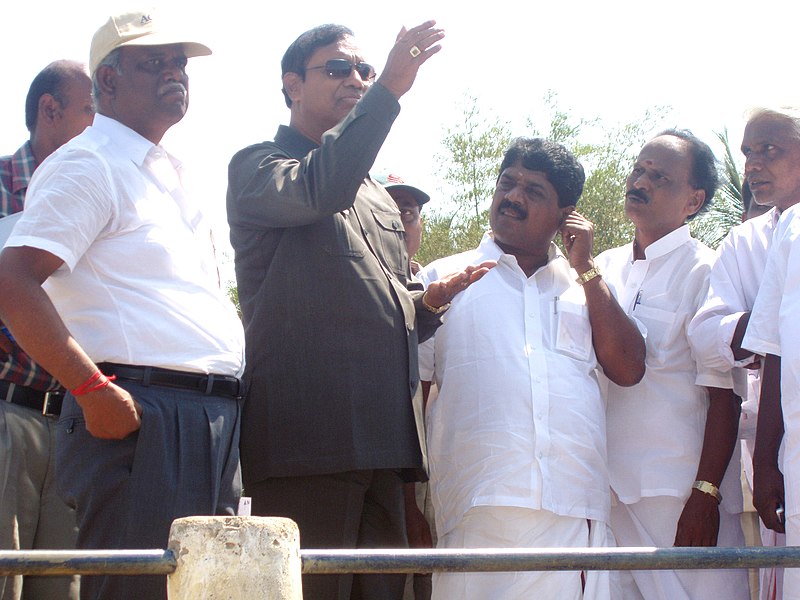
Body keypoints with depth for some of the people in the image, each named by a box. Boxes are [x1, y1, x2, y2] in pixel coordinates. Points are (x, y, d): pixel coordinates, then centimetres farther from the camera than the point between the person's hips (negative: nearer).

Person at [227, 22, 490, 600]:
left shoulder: (378, 196, 28)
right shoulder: (258, 166, 6)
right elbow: (319, 190, -18)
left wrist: (431, 301, 10)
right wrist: (389, 90, -20)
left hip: (384, 440, 7)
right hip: (307, 439, -7)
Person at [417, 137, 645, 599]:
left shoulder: (584, 283, 20)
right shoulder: (445, 277, 14)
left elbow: (628, 369, 7)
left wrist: (586, 268, 8)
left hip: (576, 511, 2)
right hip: (477, 509, -2)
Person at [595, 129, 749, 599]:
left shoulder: (707, 271, -3)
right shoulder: (605, 268, 14)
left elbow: (725, 393, -8)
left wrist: (706, 493, -15)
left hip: (682, 492, -5)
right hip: (608, 489, 5)